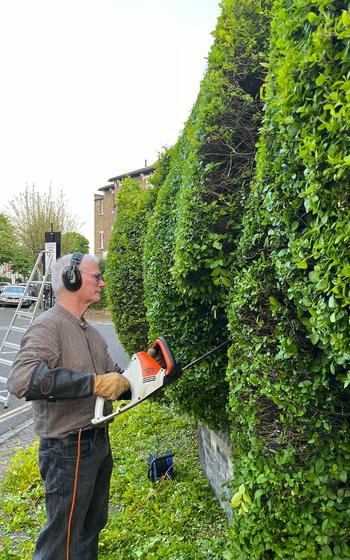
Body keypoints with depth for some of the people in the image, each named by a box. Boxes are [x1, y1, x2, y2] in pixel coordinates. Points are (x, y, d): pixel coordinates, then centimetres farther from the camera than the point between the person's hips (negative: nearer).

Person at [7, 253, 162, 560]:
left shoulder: (92, 333, 8)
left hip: (99, 442, 9)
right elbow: (21, 379, -36)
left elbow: (116, 377, 12)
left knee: (92, 526, 25)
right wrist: (94, 383, -36)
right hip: (68, 451, -8)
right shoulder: (48, 326, -20)